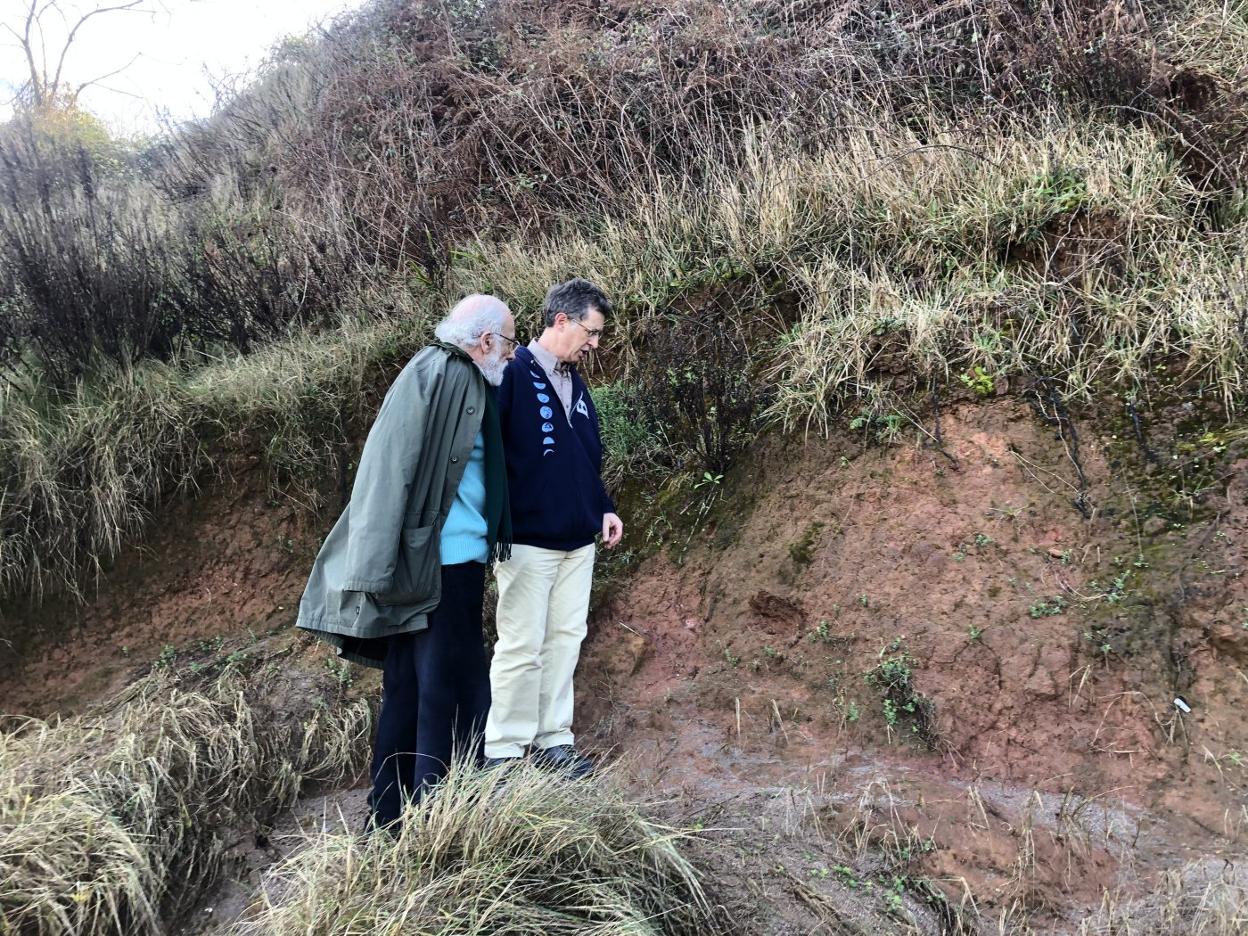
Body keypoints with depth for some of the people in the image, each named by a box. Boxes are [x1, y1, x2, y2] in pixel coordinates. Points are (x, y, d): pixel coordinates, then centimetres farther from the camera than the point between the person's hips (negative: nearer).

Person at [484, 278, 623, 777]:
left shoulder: (576, 384, 14)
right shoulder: (511, 375, -10)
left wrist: (603, 508, 12)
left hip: (579, 541, 7)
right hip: (527, 541, -7)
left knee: (566, 640, 11)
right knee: (522, 646, -1)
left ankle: (553, 740, 22)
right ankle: (502, 751, 12)